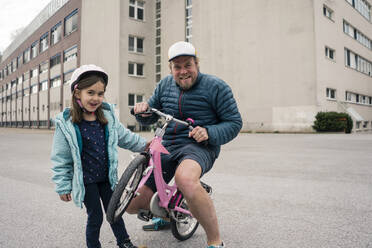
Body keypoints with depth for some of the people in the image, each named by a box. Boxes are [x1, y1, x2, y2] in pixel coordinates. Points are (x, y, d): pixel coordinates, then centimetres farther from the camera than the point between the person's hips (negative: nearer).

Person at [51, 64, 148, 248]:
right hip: (86, 180, -4)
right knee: (95, 217, 7)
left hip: (107, 177, 4)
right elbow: (61, 158, -8)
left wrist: (144, 144, 17)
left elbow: (124, 137, 12)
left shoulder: (108, 116, -2)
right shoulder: (66, 123, -13)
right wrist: (63, 186, -6)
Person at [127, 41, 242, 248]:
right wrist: (143, 110, -6)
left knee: (185, 178, -43)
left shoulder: (216, 87, -4)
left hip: (199, 148, -5)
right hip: (167, 148, 6)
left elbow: (234, 122, -3)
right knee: (133, 205, 3)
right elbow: (150, 117, 18)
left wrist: (209, 133, -21)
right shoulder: (165, 85, 11)